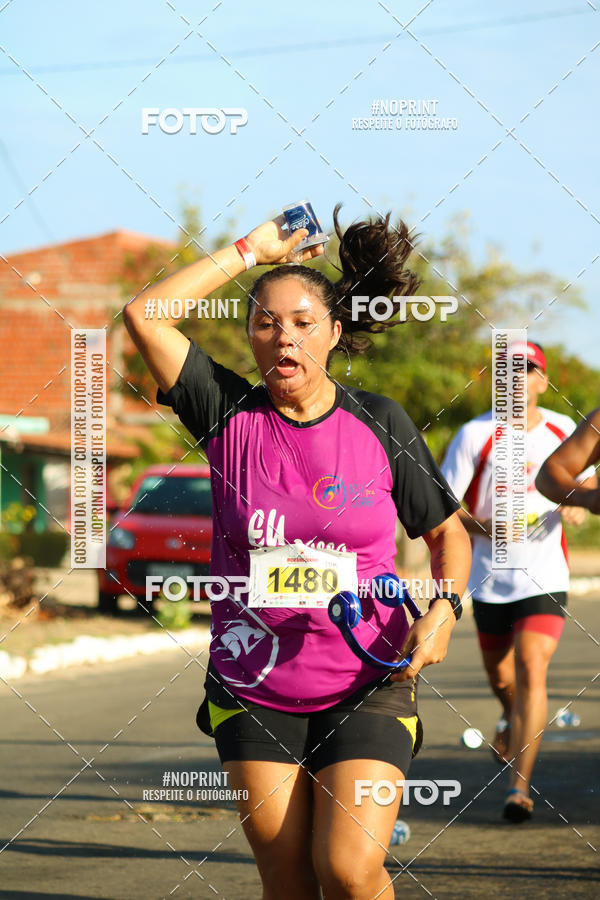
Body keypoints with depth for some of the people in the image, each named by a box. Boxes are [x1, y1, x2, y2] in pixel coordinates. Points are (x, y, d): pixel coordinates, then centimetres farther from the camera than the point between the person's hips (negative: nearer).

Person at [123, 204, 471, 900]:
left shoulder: (379, 423, -1)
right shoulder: (230, 414, -1)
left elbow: (447, 532, 10)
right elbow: (143, 317, -11)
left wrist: (443, 610, -10)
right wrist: (251, 250, -5)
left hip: (366, 686, -1)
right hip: (253, 689, 1)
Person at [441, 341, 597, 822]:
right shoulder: (476, 435, -7)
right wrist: (483, 525, -25)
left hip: (544, 579, -1)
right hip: (490, 580, 1)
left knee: (531, 670, -18)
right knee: (500, 678, 15)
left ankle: (520, 786, -17)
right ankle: (513, 718, 53)